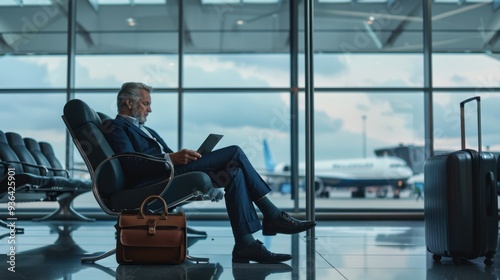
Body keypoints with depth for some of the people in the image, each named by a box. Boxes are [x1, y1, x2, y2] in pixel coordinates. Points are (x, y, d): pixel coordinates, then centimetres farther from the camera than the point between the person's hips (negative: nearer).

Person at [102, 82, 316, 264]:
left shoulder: (144, 130, 33)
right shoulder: (115, 127, 3)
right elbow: (130, 164, -15)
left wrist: (181, 157, 2)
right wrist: (171, 158, -24)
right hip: (153, 183, -9)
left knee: (235, 172, -9)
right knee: (234, 153, -16)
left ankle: (245, 245, -13)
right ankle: (272, 216, -12)